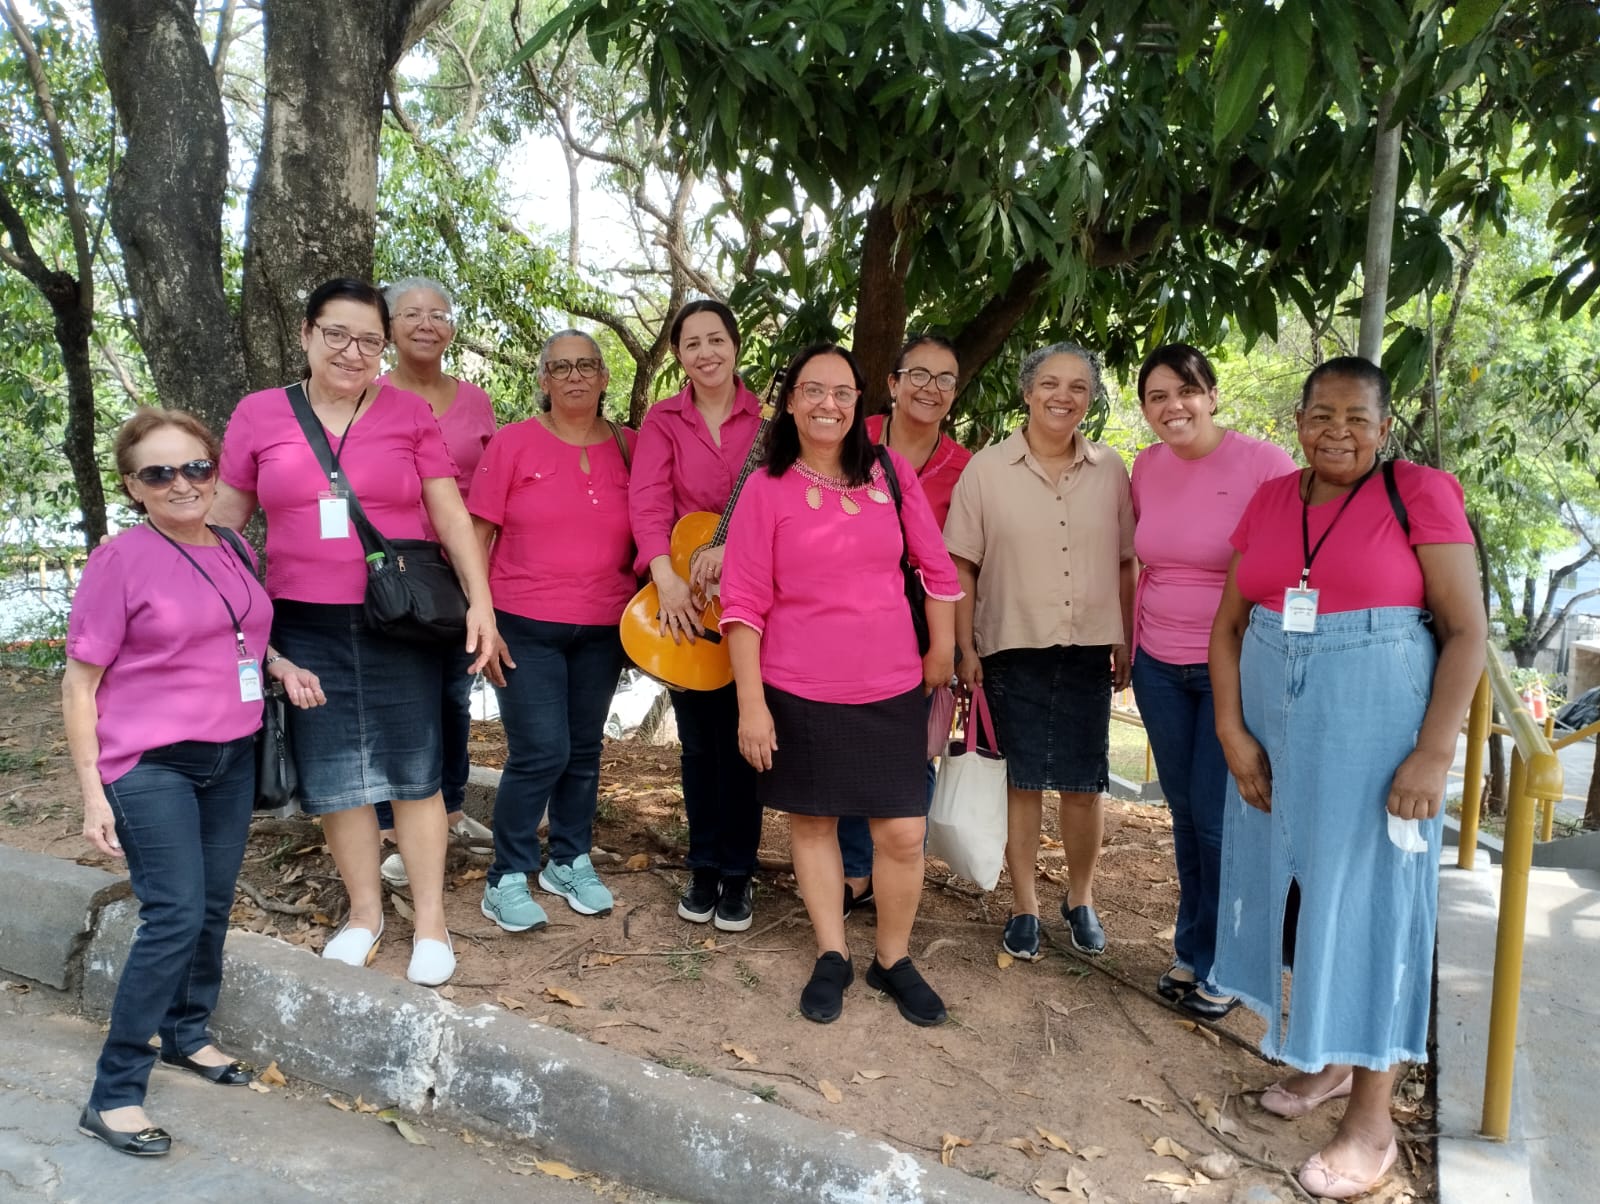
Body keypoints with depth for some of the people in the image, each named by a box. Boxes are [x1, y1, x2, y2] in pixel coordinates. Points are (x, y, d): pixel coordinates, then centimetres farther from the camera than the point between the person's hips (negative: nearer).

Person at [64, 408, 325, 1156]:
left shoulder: (235, 552, 6)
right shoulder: (120, 560, -11)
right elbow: (80, 683, -9)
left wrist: (282, 666, 1)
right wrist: (92, 791, -13)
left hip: (232, 759, 6)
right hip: (150, 766, -6)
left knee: (215, 907, 13)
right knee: (176, 915, -11)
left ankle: (188, 1033, 35)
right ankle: (113, 1095, 2)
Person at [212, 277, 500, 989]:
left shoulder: (410, 414, 1)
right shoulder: (258, 415, 4)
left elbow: (451, 514, 0)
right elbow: (224, 523, 10)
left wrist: (480, 602, -8)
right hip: (305, 626, 2)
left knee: (412, 769, 4)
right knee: (333, 773, 8)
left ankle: (430, 918, 17)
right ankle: (365, 909, 26)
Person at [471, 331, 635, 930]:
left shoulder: (629, 449, 4)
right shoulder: (514, 442, -4)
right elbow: (478, 534, -3)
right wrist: (481, 617, -9)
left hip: (602, 631, 3)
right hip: (525, 628, -3)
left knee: (584, 750, 12)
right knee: (541, 753, -7)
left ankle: (570, 862, 30)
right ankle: (507, 878, 11)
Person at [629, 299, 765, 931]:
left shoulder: (766, 418, 2)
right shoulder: (663, 420, 4)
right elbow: (647, 499, -9)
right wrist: (666, 575, -24)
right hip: (682, 597, 2)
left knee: (736, 736, 1)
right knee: (697, 738, 10)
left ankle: (738, 875, 16)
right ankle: (704, 867, 25)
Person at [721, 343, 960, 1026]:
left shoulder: (891, 473, 1)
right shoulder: (767, 490, -5)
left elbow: (936, 564, 11)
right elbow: (743, 602, -6)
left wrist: (942, 649, 11)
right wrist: (751, 704, -10)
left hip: (891, 688, 1)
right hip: (799, 691, -1)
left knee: (903, 832, 1)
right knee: (812, 819, 11)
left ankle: (894, 960, 23)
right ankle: (832, 956, 29)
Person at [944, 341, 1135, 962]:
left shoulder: (1111, 471, 3)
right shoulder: (987, 469, -4)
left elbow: (1125, 562, 8)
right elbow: (962, 566, -3)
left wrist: (1125, 642, 6)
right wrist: (965, 648, -5)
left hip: (1088, 649, 2)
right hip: (1014, 649, -1)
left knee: (1084, 783, 8)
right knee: (1022, 780, 8)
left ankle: (1080, 898, 30)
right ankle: (1024, 905, 24)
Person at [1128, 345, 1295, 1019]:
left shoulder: (1265, 464, -12)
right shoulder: (1147, 467, 3)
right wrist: (1133, 642, 12)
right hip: (1159, 669, 5)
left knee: (1219, 820, 1)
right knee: (1185, 812, 14)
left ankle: (1219, 966, 22)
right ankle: (1192, 951, 31)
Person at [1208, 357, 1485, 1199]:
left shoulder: (1420, 494, -7)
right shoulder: (1269, 501, 5)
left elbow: (1467, 630, -9)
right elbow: (1229, 625, 6)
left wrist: (1432, 755, -15)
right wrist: (1232, 733, -4)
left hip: (1374, 732, -4)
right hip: (1275, 730, 5)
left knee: (1367, 905, 3)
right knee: (1295, 890, 14)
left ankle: (1371, 1121, 17)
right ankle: (1326, 1058, 36)